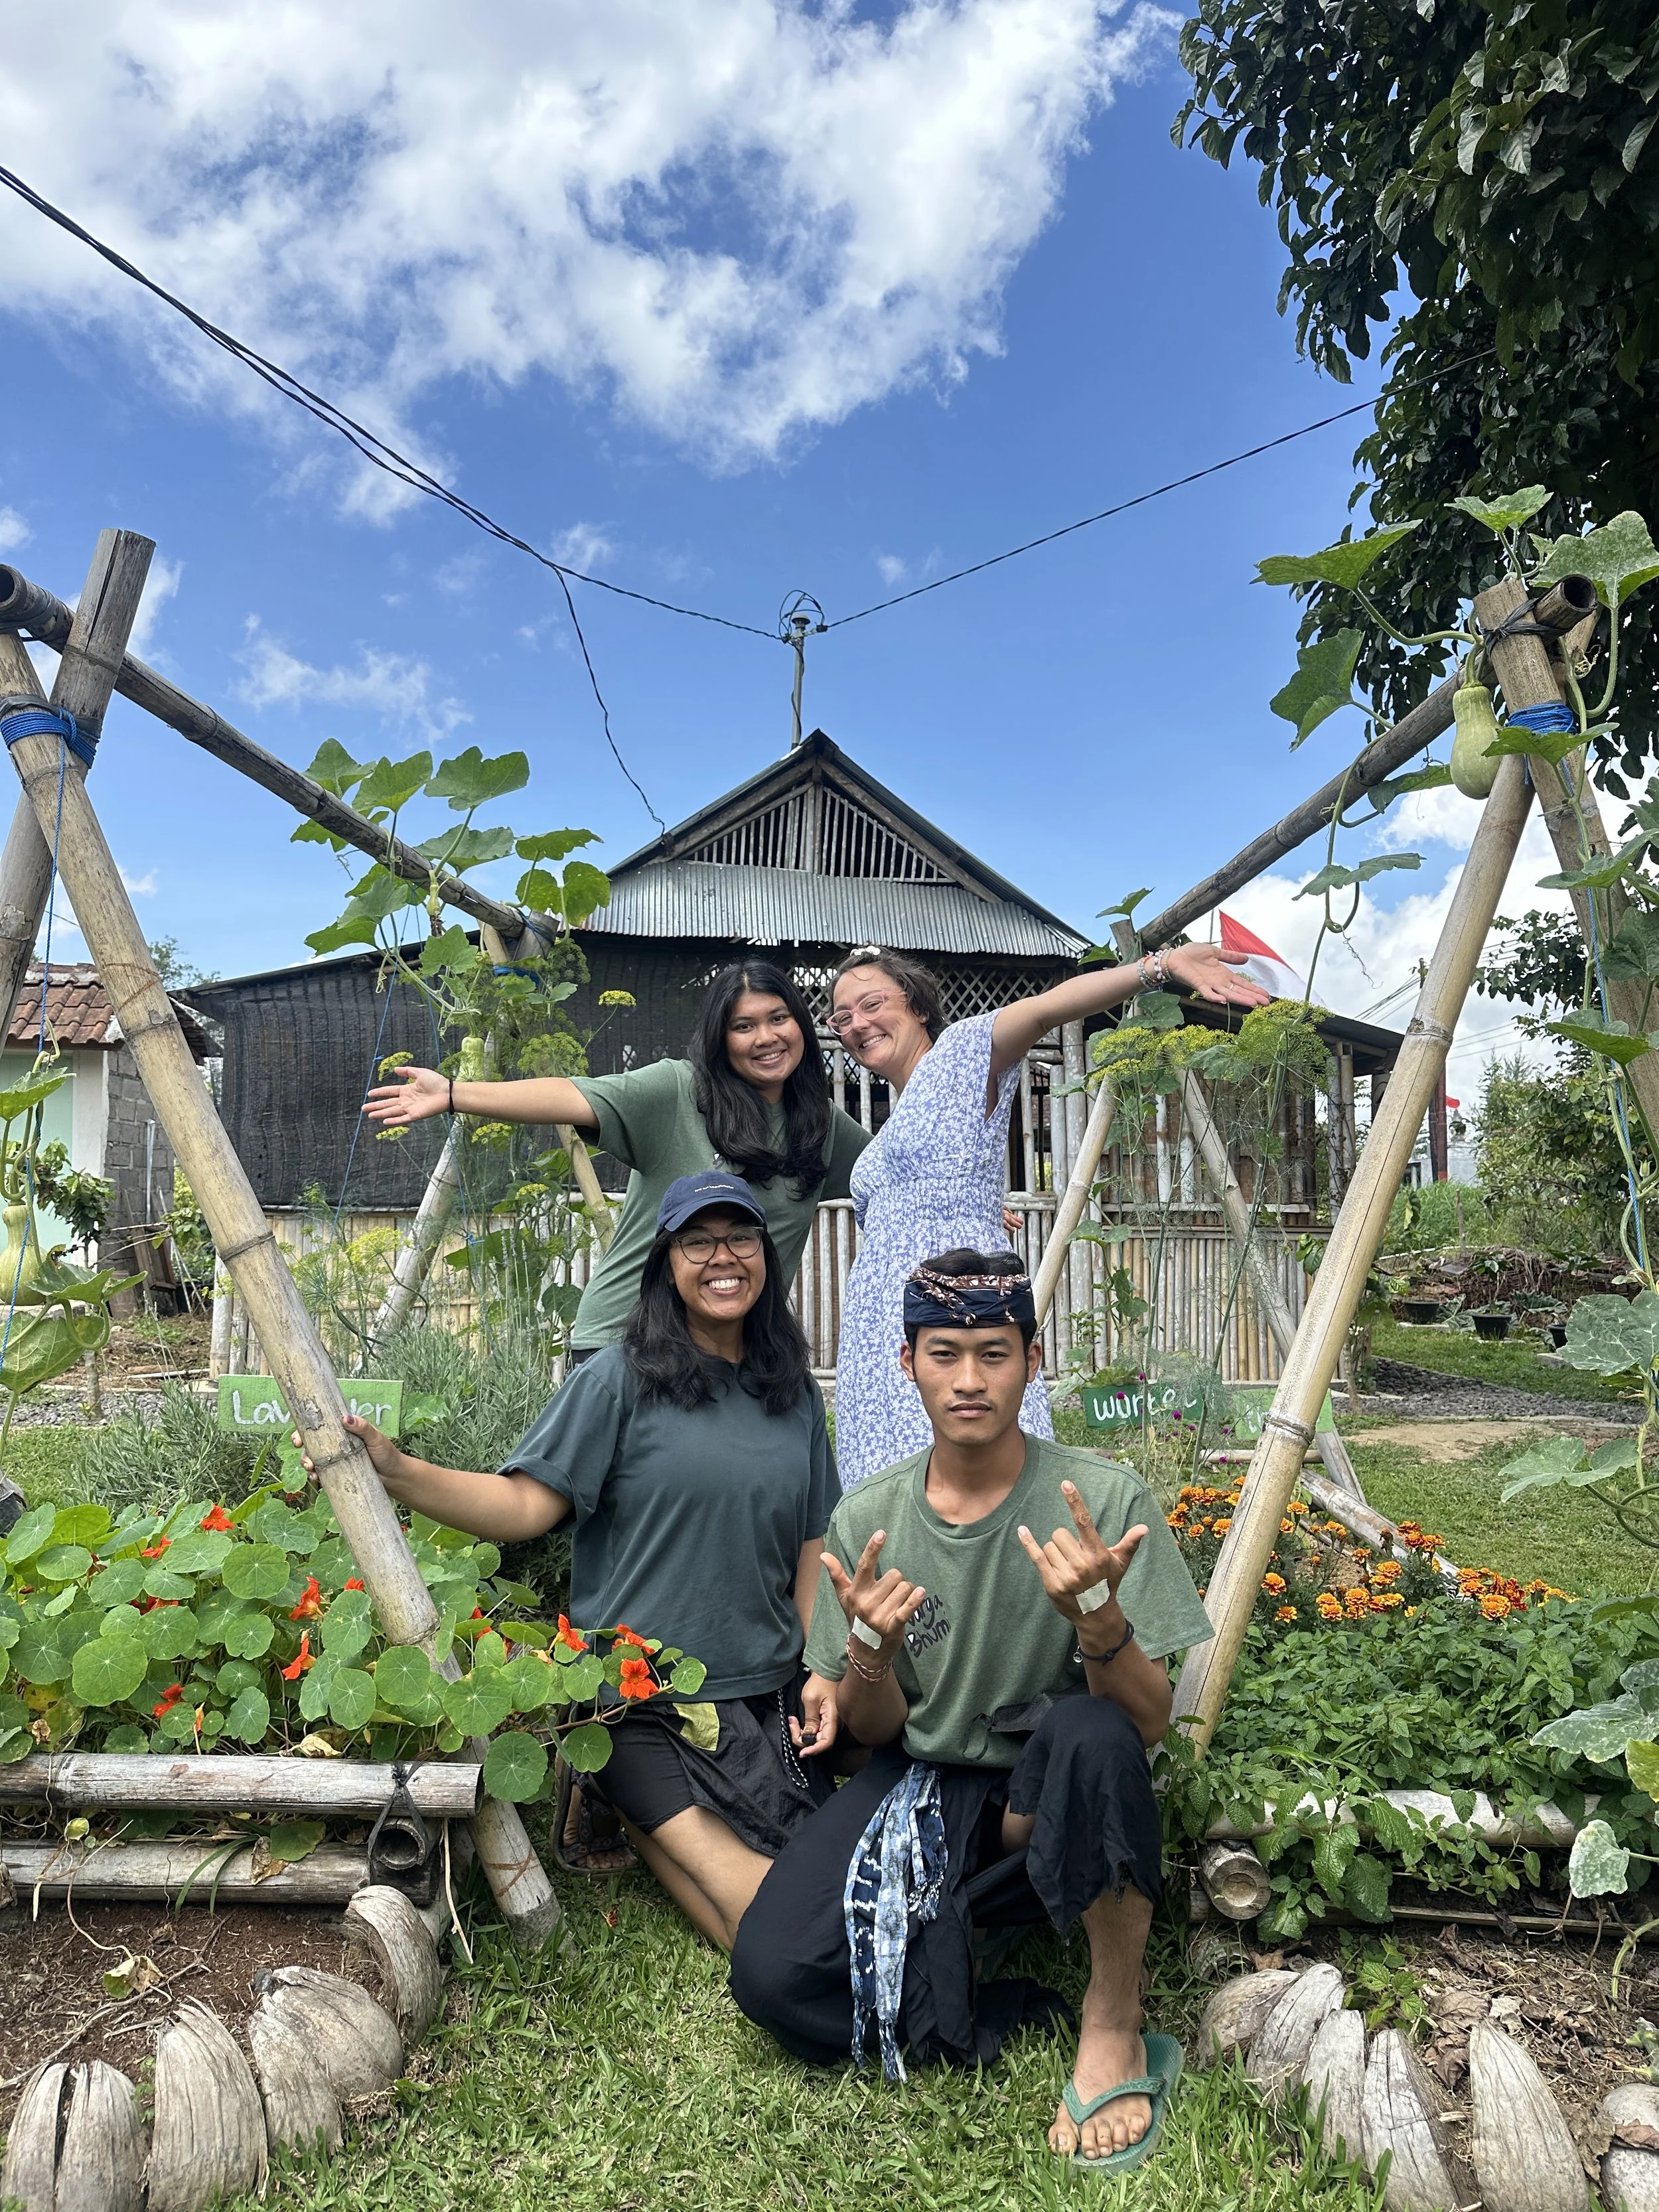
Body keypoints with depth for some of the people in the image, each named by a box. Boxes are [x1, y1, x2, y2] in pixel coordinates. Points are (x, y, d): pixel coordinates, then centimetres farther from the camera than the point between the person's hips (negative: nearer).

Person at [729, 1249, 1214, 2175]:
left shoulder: (1106, 1501, -15)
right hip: (921, 1786, 2)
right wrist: (870, 1656, -23)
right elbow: (876, 1733, 1)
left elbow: (1151, 1723, -17)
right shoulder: (867, 1518, -7)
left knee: (1090, 1734, -37)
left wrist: (1099, 1618, -39)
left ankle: (1114, 2028, -12)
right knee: (771, 1975, -21)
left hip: (1050, 1804, -1)